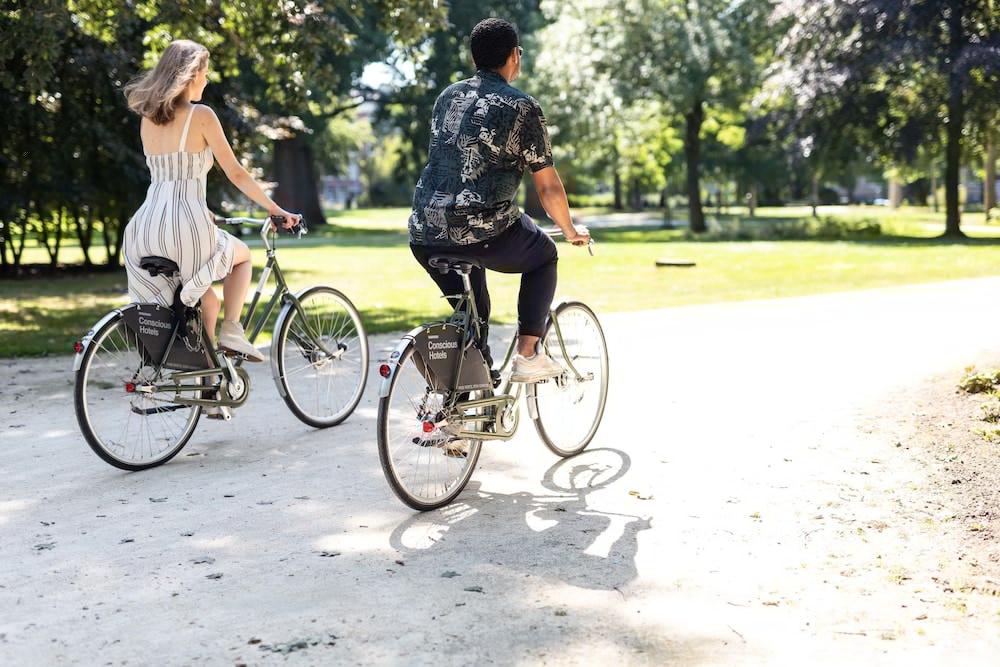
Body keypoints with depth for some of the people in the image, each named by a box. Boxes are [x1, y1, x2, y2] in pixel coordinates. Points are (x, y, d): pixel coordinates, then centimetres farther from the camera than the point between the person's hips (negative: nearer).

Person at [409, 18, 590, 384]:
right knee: (543, 256, 23)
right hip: (485, 232, -5)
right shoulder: (522, 107, -1)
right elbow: (548, 186, 1)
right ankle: (528, 354, 12)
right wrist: (571, 231, 19)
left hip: (425, 235, 5)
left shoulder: (447, 96, 17)